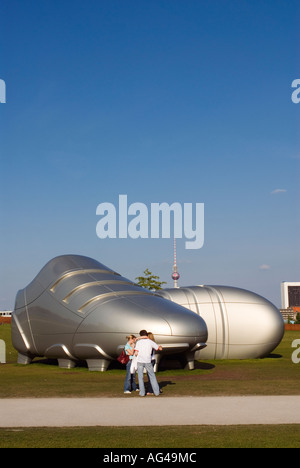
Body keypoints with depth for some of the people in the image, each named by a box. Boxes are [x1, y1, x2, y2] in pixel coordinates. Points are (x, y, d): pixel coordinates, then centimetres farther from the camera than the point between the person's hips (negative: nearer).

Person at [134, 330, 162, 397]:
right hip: (148, 362, 0)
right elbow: (160, 348, 9)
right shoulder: (150, 342, 2)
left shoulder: (138, 342, 1)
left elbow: (136, 353, -5)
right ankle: (156, 392, 11)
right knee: (152, 377, 11)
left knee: (140, 377, 8)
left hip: (140, 361, 0)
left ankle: (142, 393, 6)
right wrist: (160, 347, 32)